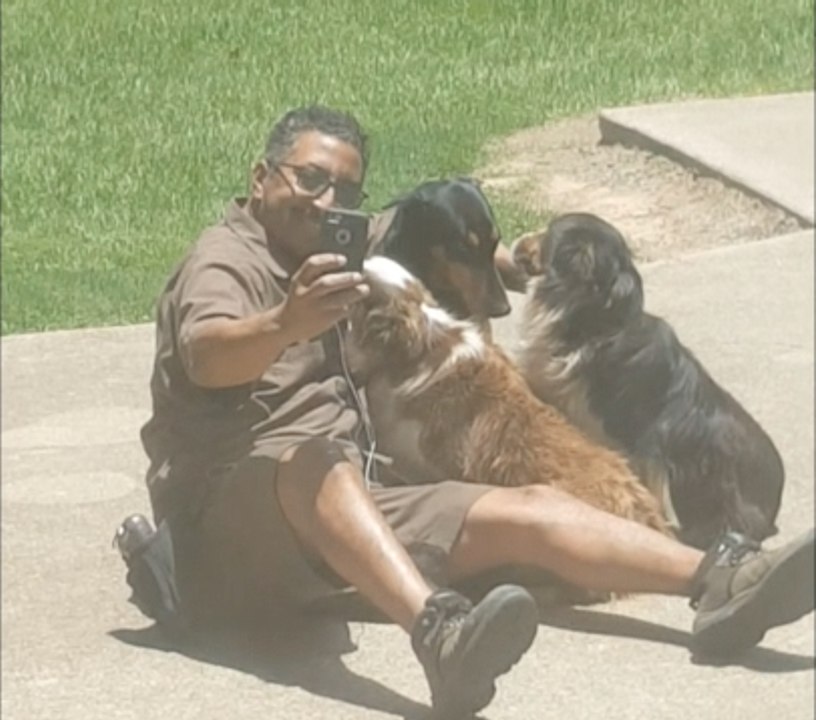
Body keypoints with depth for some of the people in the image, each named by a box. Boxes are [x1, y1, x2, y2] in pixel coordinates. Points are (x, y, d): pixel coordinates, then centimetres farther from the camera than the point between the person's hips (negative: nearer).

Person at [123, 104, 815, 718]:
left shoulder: (327, 262, 25)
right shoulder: (226, 260, -4)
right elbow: (207, 356, -26)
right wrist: (283, 326, -48)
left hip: (344, 517, 9)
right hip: (232, 512, -9)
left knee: (529, 510, -6)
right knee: (319, 465, -41)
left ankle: (723, 580, -21)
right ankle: (439, 634, -68)